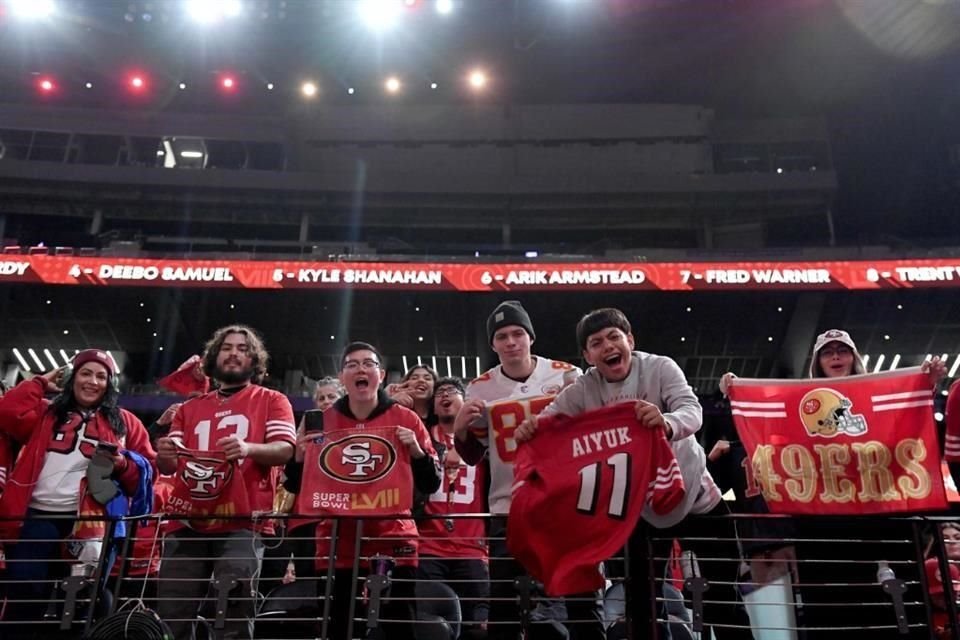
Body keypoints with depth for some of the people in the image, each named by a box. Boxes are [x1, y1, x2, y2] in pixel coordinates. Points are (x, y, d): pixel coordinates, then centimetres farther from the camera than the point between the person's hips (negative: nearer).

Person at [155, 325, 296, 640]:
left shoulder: (272, 401, 12)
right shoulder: (191, 407, 24)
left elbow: (285, 449, -3)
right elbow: (168, 467, 19)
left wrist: (249, 448, -24)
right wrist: (165, 455, -7)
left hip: (242, 522, -4)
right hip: (187, 521, 4)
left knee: (236, 611, -12)